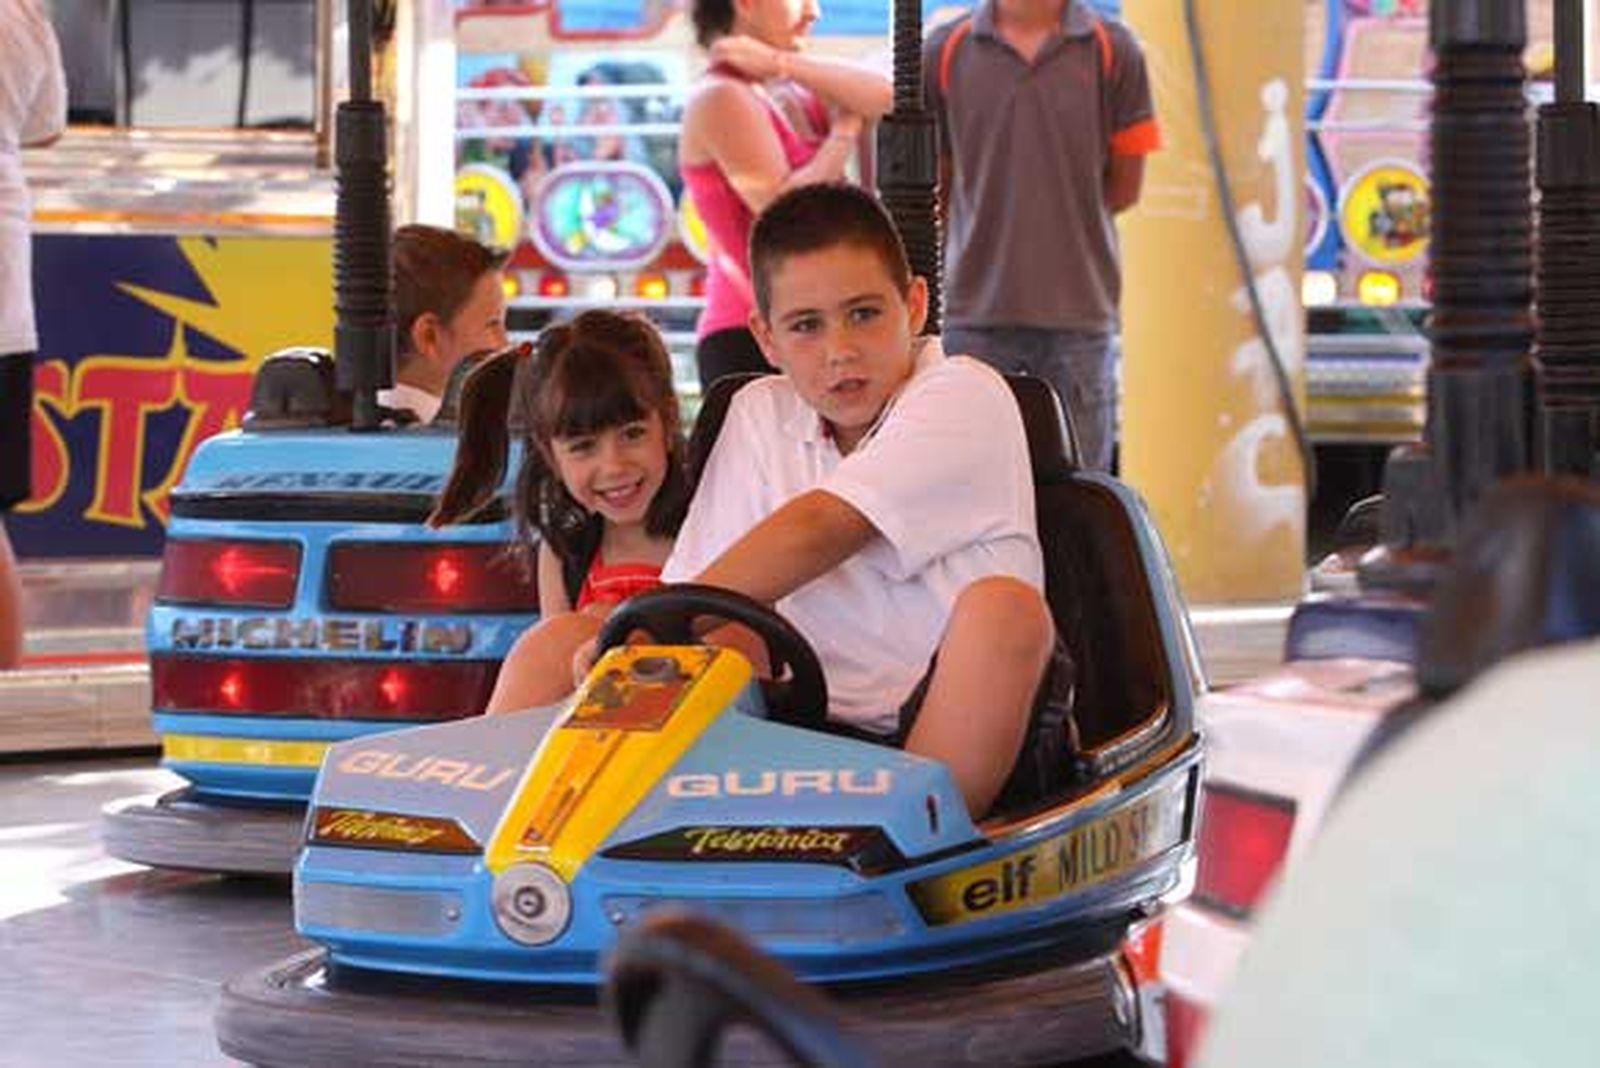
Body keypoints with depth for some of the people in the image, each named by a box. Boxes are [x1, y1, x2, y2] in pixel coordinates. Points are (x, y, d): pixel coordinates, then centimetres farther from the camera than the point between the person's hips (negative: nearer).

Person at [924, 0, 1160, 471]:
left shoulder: (1113, 51, 2)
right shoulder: (945, 52, 5)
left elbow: (1124, 188, 5)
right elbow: (930, 190, 10)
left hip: (1078, 311, -1)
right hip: (974, 310, 1)